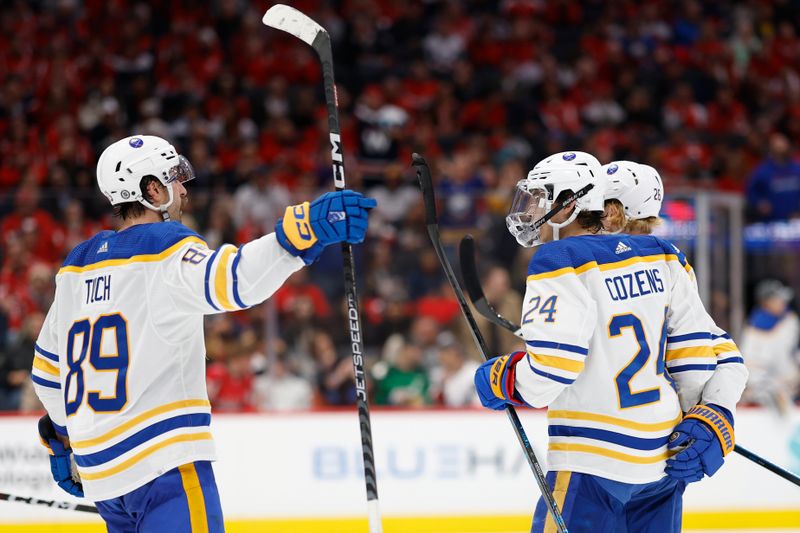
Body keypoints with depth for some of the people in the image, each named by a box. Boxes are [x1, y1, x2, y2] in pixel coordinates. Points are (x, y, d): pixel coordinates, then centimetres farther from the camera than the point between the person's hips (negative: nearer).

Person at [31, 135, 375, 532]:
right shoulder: (166, 250, -8)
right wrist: (305, 229, -39)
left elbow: (47, 365, 25)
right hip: (163, 461, -8)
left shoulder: (77, 265, 16)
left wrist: (60, 438, 38)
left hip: (100, 467, 9)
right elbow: (227, 279, -30)